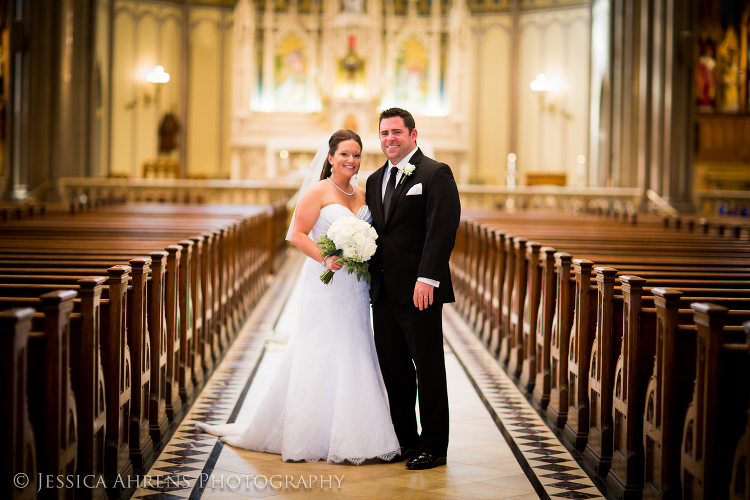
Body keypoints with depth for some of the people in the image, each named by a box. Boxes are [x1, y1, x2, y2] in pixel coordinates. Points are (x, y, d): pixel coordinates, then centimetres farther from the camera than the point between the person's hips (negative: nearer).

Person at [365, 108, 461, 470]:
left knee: (428, 368, 0)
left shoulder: (435, 174, -5)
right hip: (383, 290, 7)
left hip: (419, 290, -7)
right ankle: (405, 440, 22)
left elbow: (442, 230, -14)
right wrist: (371, 278, 6)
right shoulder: (375, 180, 17)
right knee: (393, 367, 11)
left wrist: (427, 278, -21)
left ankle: (433, 447, 8)